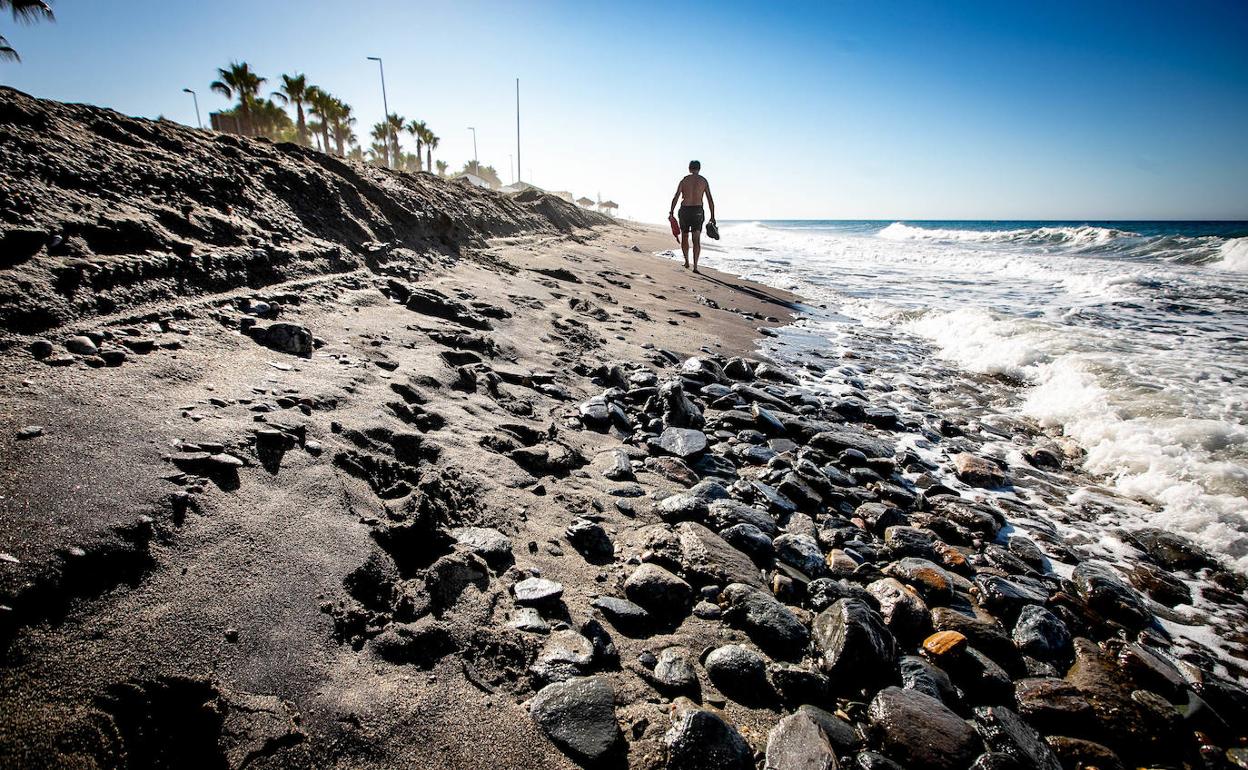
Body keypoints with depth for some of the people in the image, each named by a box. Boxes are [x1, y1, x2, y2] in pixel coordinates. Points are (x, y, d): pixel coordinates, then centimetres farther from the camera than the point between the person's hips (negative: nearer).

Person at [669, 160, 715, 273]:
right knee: (697, 239, -2)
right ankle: (695, 266, -13)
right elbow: (710, 200, 2)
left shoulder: (684, 180, 3)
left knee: (684, 237, 18)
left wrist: (671, 212, 0)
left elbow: (676, 197, -5)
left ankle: (686, 261, 24)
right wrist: (712, 216, 5)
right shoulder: (704, 180, 5)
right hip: (697, 211, 0)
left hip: (685, 210, 0)